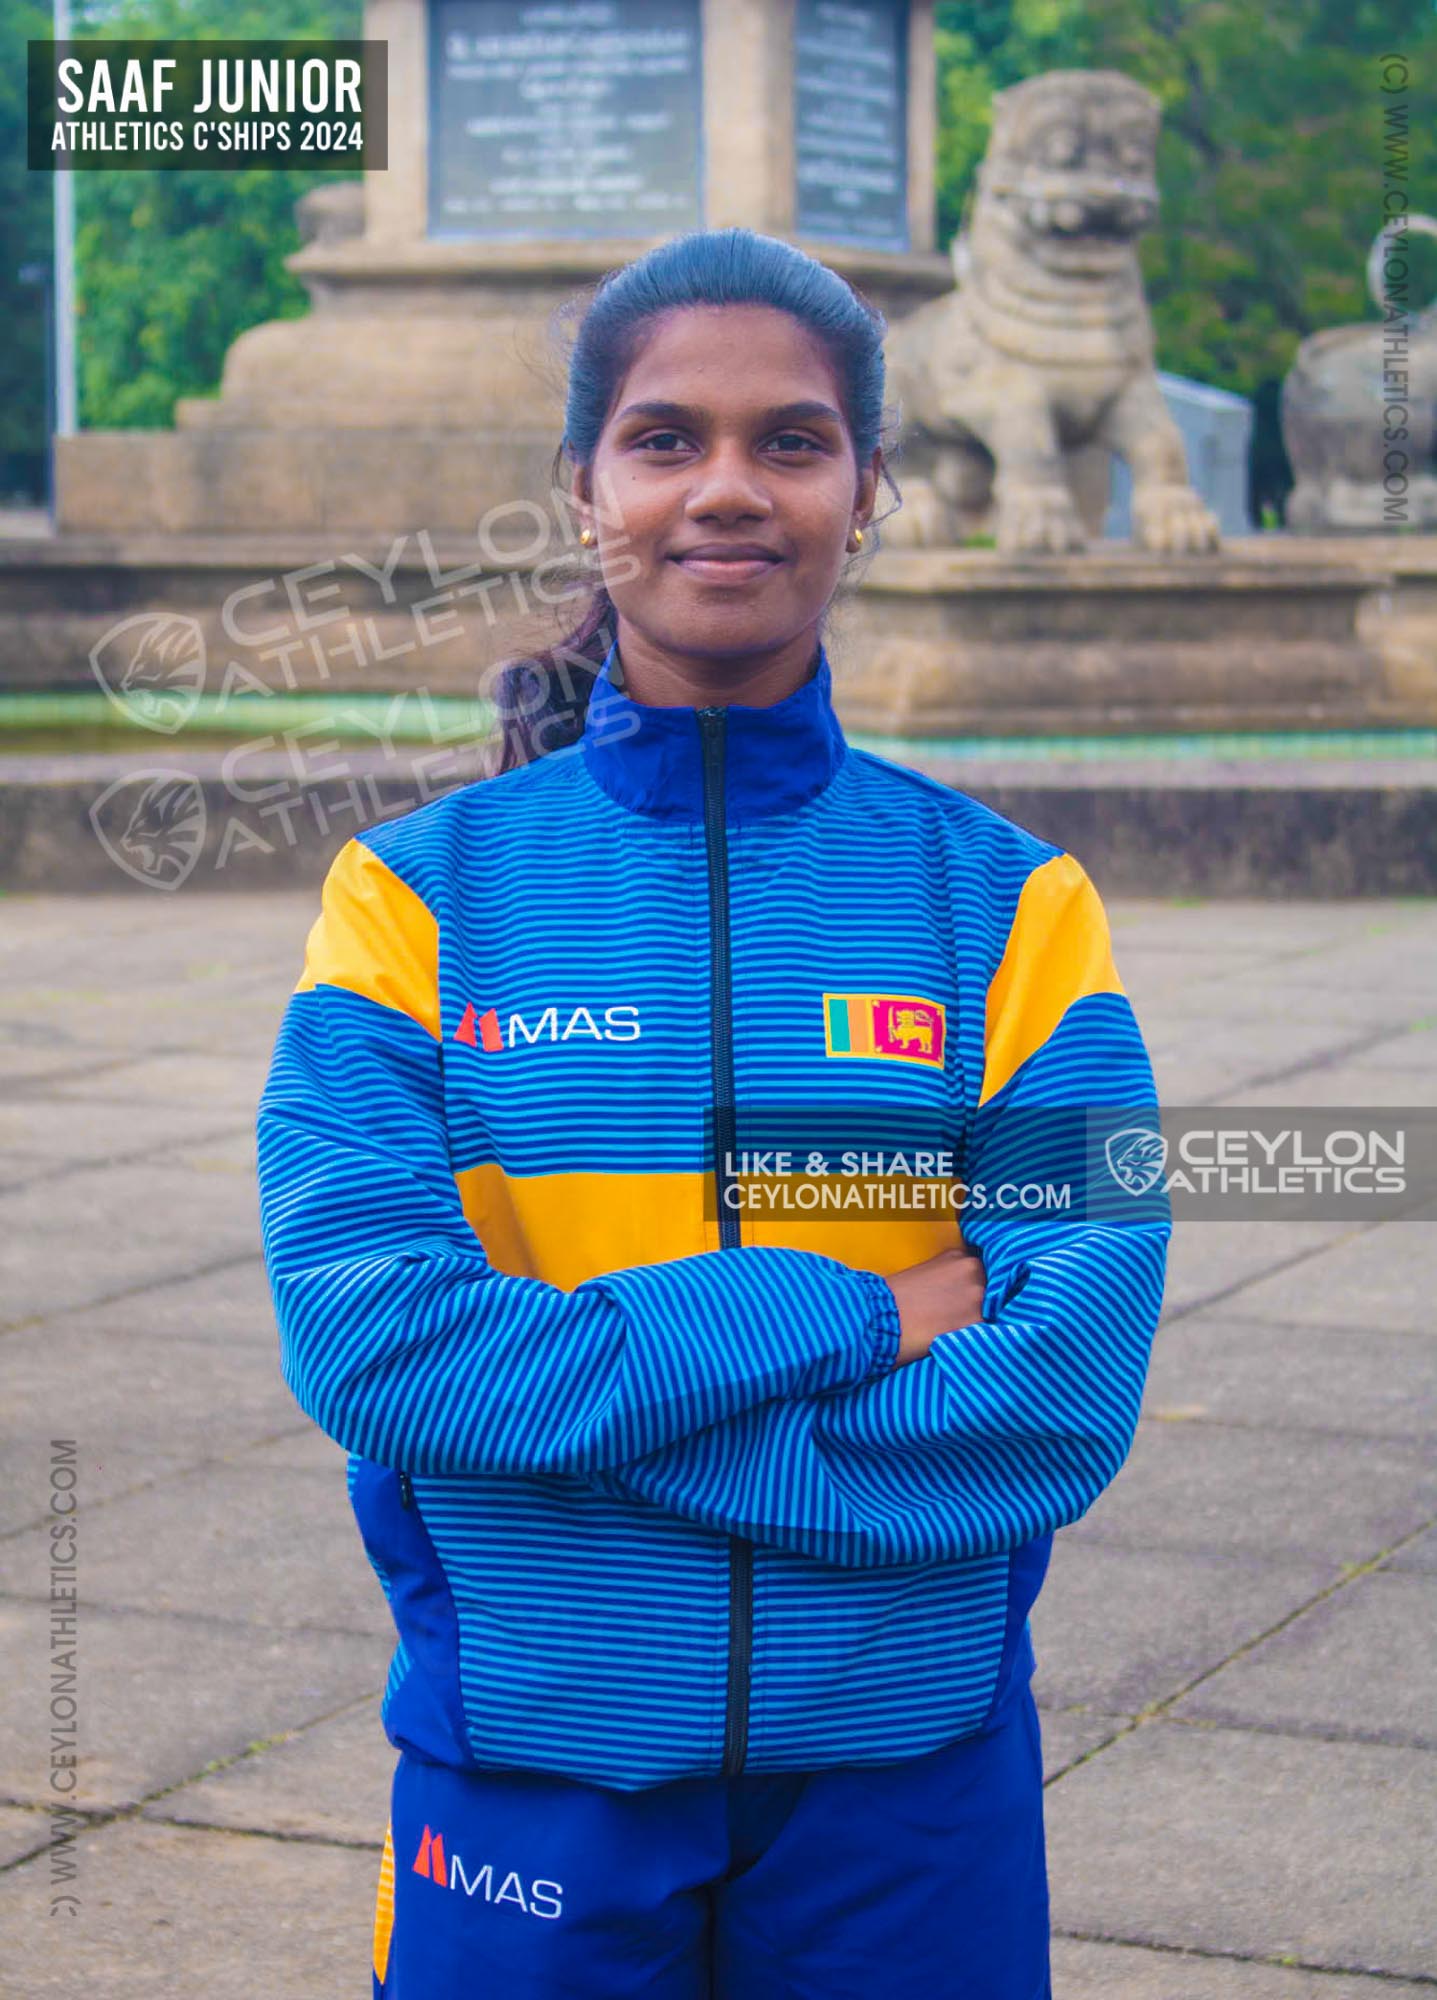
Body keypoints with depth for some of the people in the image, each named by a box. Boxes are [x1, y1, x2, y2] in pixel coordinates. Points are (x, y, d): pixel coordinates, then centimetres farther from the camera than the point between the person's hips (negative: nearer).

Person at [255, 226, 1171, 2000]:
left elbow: (1067, 1392, -13)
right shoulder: (420, 892, -3)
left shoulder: (1008, 904, -3)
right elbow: (359, 1338, -14)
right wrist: (840, 1317, -17)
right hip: (528, 1766, 0)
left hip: (907, 1768, 1)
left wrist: (553, 1379, -16)